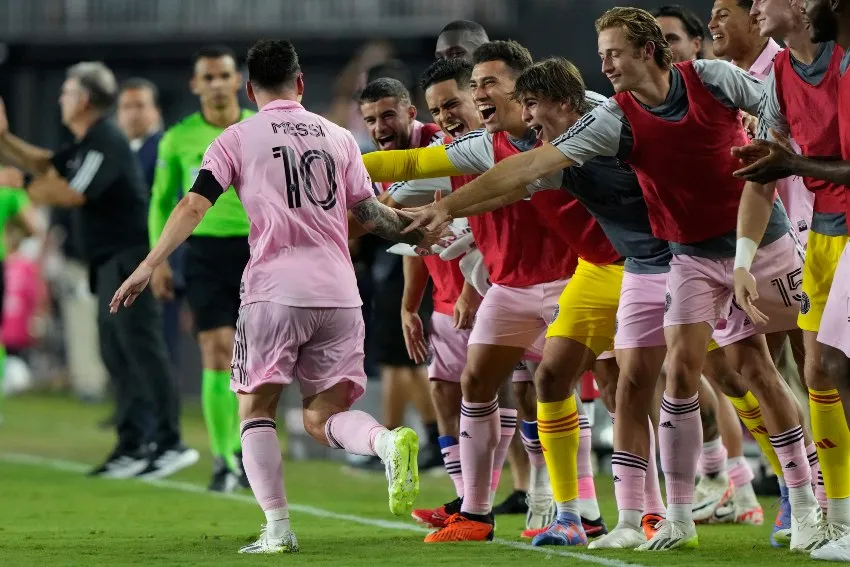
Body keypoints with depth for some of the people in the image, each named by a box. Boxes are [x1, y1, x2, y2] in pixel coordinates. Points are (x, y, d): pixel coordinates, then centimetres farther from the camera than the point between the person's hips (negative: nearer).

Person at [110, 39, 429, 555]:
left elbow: (195, 205, -4)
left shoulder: (239, 138, 6)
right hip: (339, 292, 3)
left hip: (275, 290, -3)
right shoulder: (338, 137, 15)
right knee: (324, 415, 8)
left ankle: (278, 528, -8)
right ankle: (390, 442, -25)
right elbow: (370, 213, 19)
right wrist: (420, 233, 35)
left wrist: (149, 266, -6)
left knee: (257, 410, 8)